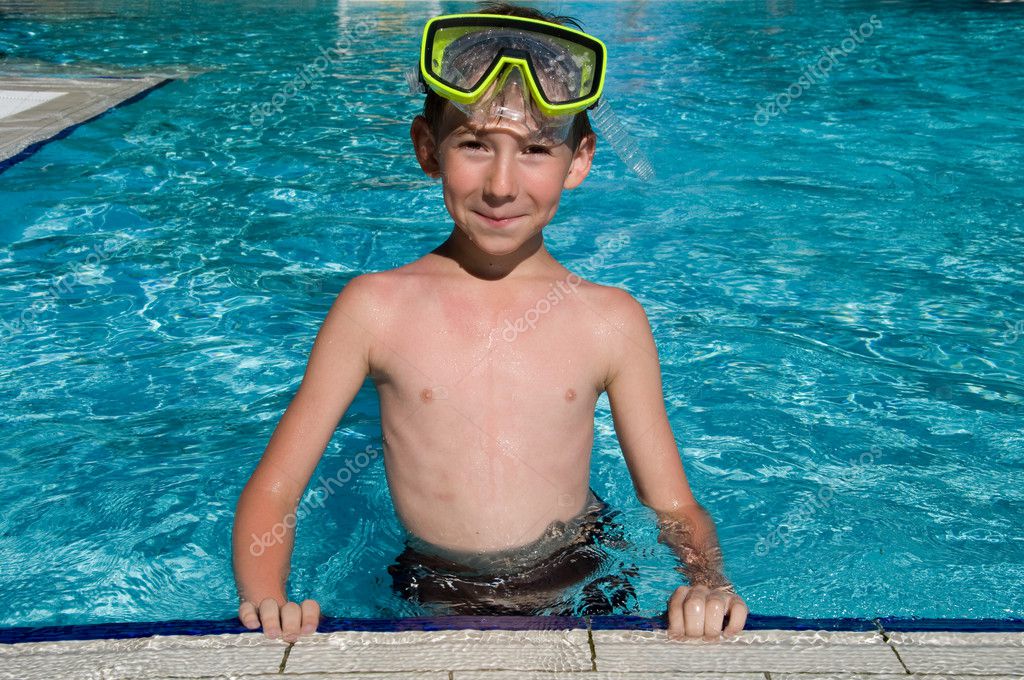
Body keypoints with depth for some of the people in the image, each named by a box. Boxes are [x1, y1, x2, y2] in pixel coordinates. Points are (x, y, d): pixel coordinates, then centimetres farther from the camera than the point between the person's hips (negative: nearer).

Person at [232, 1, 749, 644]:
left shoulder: (612, 320, -4)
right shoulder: (375, 307, -6)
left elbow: (675, 507, 1)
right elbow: (272, 494, -4)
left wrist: (709, 582, -20)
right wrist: (265, 600, -23)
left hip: (578, 599, 0)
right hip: (435, 607, 0)